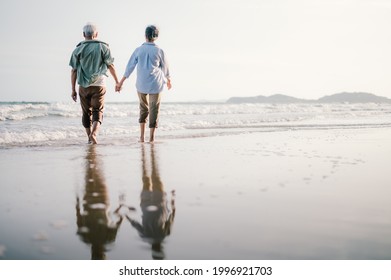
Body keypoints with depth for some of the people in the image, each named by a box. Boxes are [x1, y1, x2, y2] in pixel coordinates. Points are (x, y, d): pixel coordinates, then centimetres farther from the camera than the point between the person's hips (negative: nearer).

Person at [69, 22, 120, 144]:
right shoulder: (103, 47, 0)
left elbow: (74, 71, 1)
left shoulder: (78, 49, 2)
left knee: (86, 112, 14)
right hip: (99, 85, -1)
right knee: (98, 111, 1)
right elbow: (110, 66, 0)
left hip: (83, 86, 2)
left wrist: (73, 89, 6)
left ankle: (89, 138, 21)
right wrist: (117, 82, 11)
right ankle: (93, 133, -22)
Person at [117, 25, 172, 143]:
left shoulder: (138, 50, -2)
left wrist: (121, 82, 6)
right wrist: (168, 80, 25)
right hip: (155, 84, -2)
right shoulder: (159, 51, -4)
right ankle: (151, 137, 7)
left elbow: (129, 67, -1)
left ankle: (142, 135, 10)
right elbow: (165, 68, 7)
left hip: (141, 84, 2)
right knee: (154, 109, 7)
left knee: (143, 108, 18)